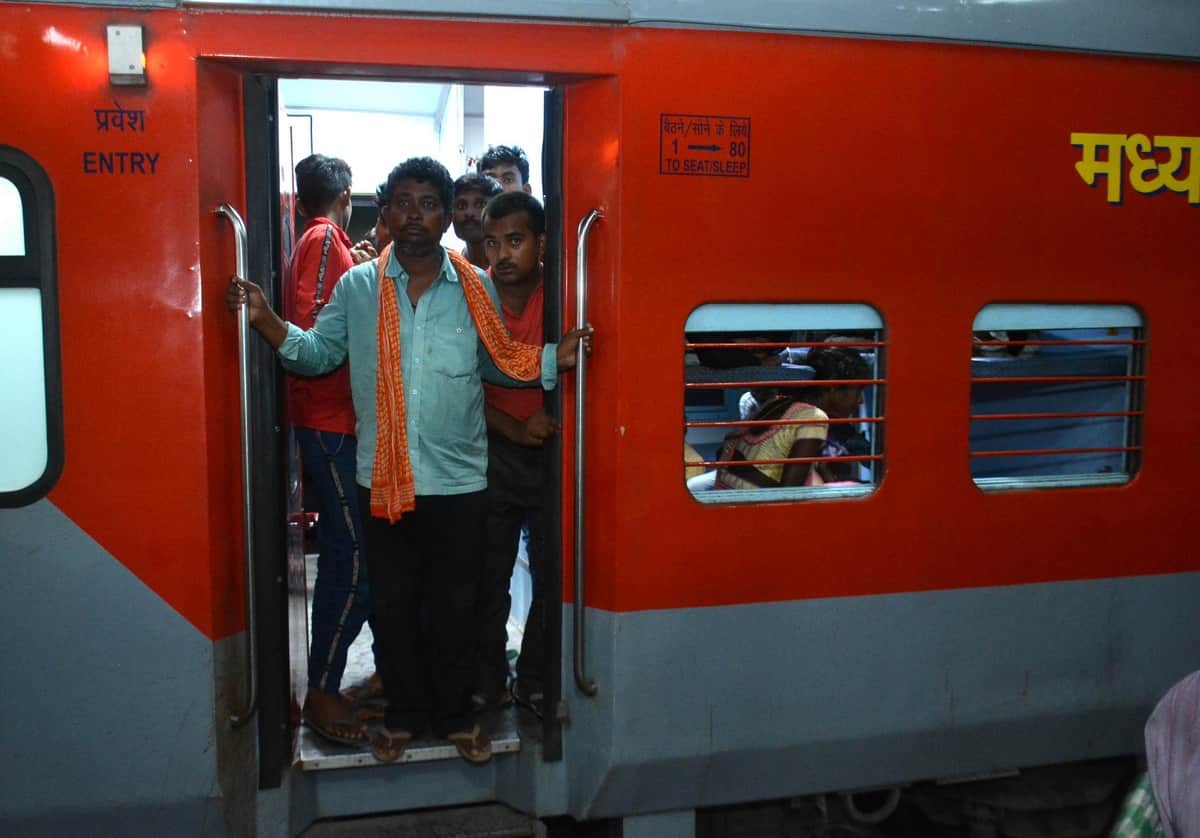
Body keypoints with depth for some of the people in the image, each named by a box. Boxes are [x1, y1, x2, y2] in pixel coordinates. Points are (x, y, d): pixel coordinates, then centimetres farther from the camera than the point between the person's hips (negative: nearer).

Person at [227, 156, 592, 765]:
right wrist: (266, 322, -10)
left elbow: (497, 362, 9)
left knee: (454, 605, 11)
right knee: (391, 603, 12)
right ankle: (403, 712, 31)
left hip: (459, 481, 0)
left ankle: (454, 714, 30)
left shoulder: (476, 288, 2)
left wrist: (554, 358, -5)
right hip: (382, 480, 1)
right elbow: (318, 353, 5)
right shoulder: (357, 286, 3)